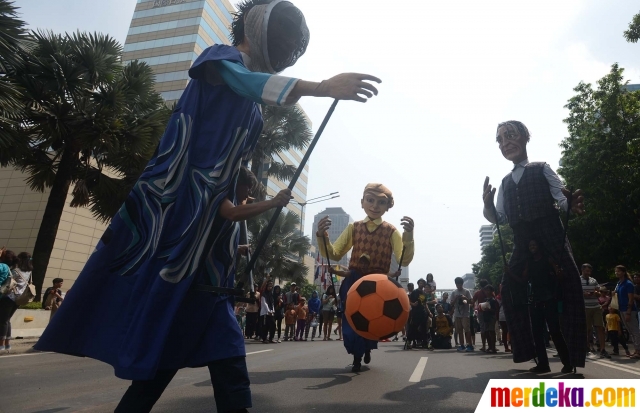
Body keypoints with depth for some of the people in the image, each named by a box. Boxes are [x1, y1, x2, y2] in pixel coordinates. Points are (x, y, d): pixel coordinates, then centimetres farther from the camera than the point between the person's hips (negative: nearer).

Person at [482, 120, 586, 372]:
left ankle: (573, 355, 3)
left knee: (568, 291, -6)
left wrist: (571, 205, -27)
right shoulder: (505, 182, 17)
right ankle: (525, 351, 10)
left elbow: (562, 198, -3)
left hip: (551, 239, -4)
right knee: (510, 291, 1)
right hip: (523, 245, 5)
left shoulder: (542, 169, 6)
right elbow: (499, 218, 12)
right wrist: (487, 204, -8)